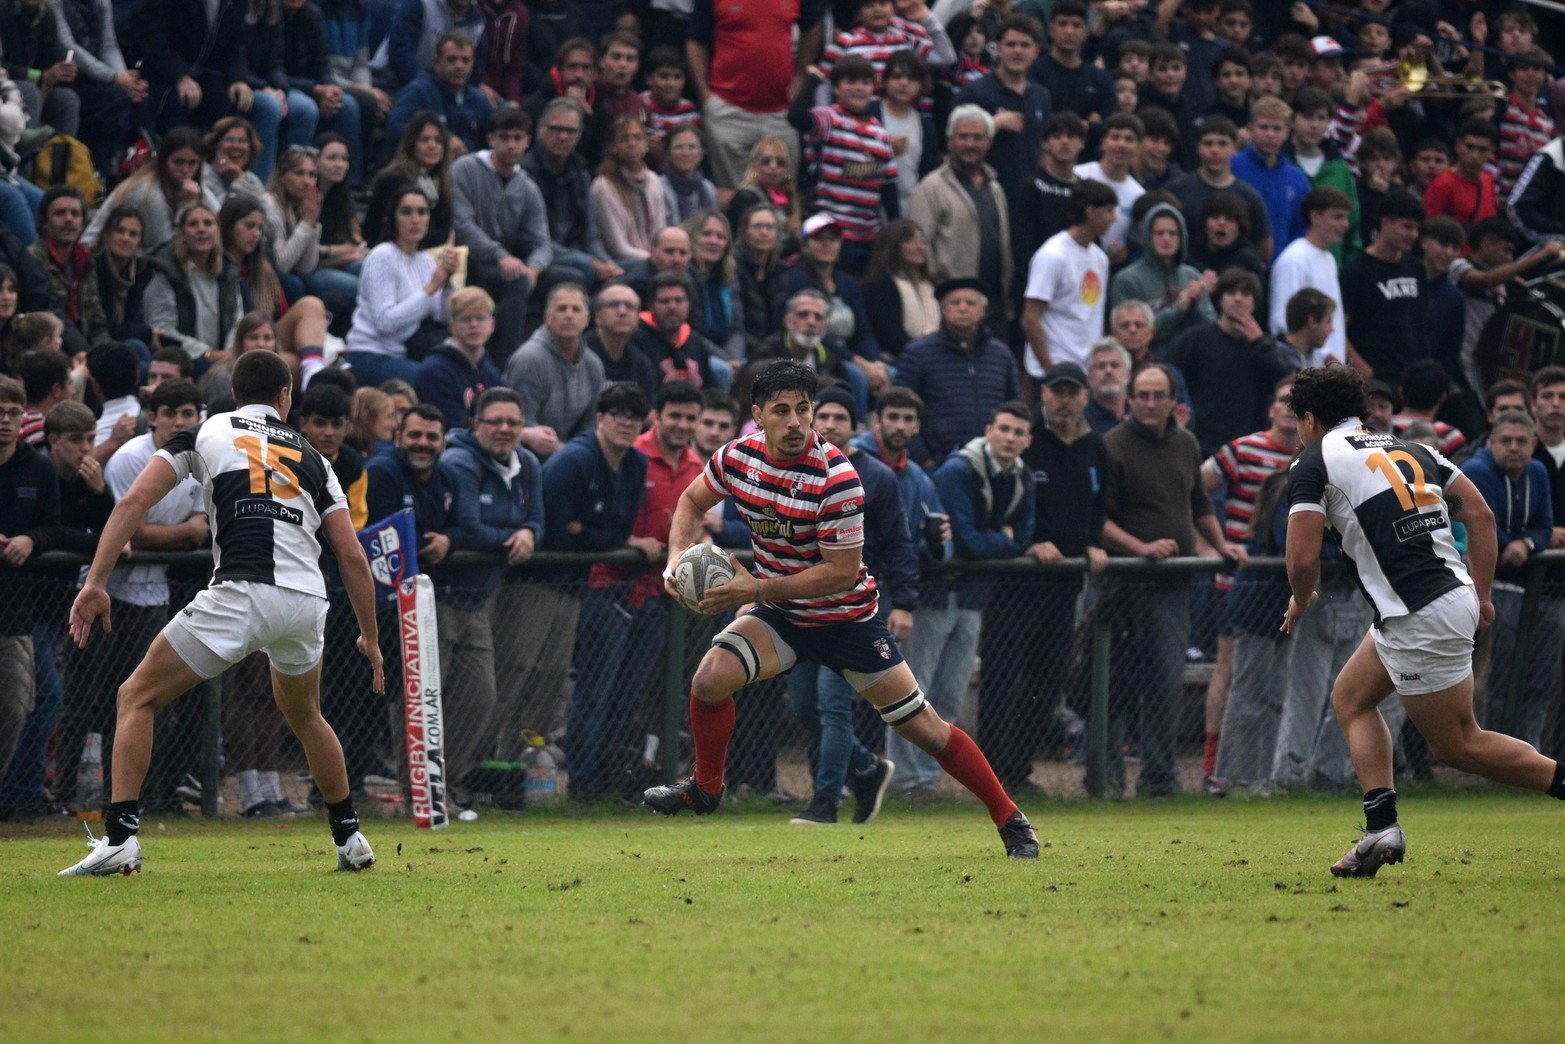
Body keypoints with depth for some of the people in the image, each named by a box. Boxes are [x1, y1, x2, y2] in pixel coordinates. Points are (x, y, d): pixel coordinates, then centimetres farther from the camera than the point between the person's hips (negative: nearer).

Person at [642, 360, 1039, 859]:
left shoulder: (836, 477, -28)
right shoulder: (738, 456, -11)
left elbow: (841, 572, -27)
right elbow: (693, 500, 11)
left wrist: (757, 588, -29)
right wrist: (677, 557, -8)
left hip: (846, 618, -4)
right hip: (778, 614, 4)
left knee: (924, 727, -2)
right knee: (711, 677, -21)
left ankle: (1010, 821, 13)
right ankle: (705, 788, 4)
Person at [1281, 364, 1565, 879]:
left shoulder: (1314, 464, -2)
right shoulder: (1411, 450, 18)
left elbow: (1303, 558, -8)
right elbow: (1481, 515, 11)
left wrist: (1300, 601, 13)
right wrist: (1481, 595, 15)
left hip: (1421, 618, -9)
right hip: (1456, 596, 9)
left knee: (1458, 745, 2)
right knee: (1350, 697, 20)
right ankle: (1381, 826, 9)